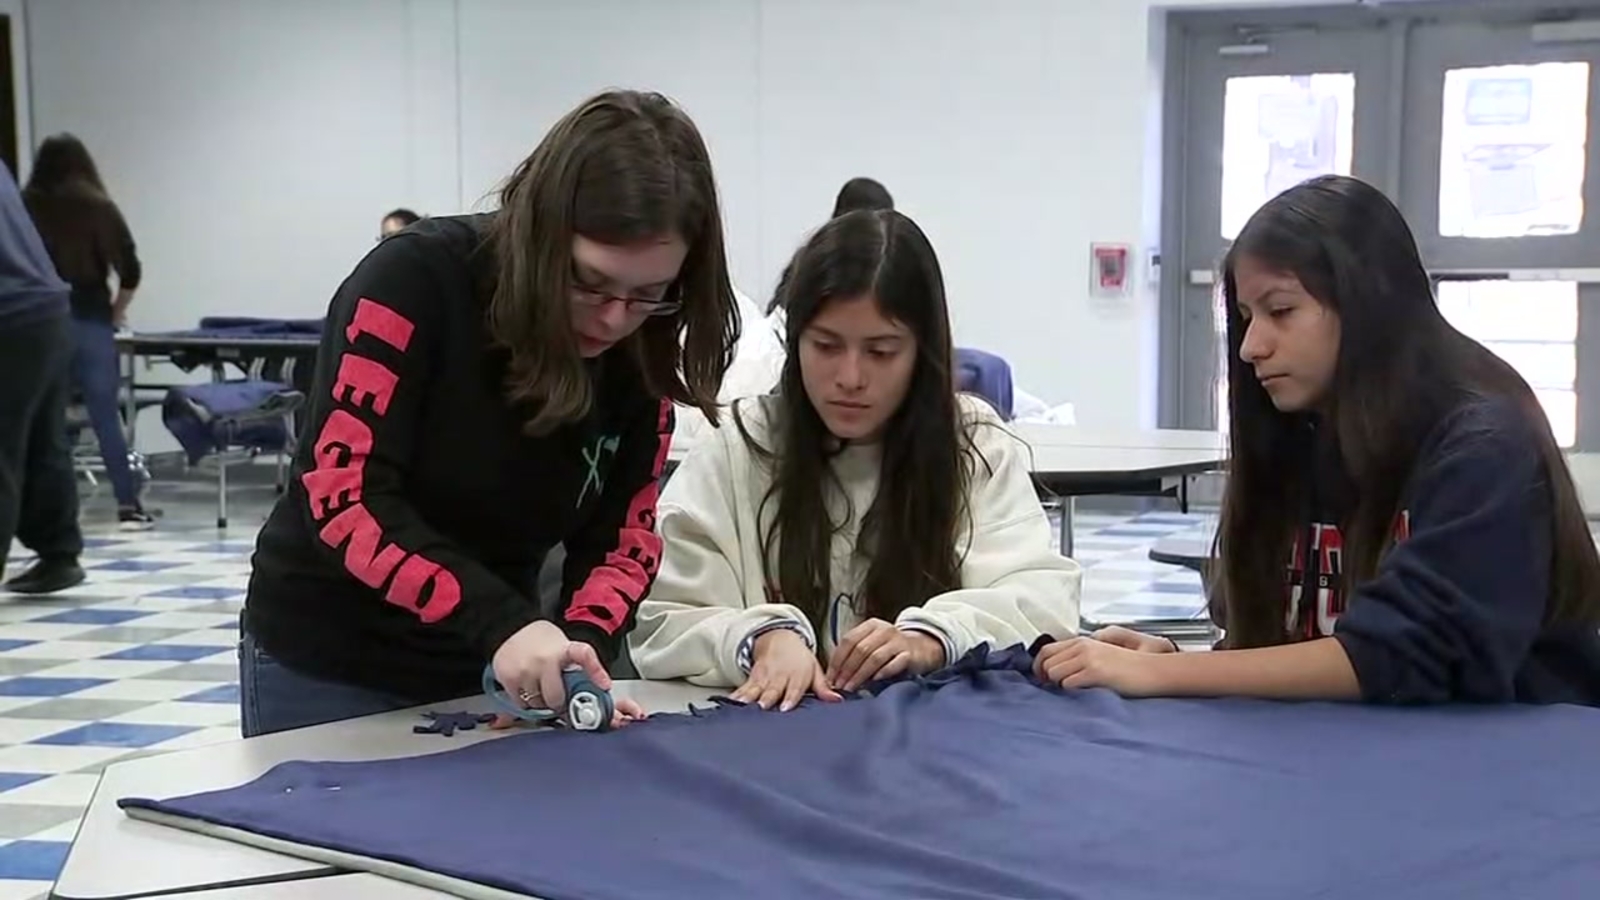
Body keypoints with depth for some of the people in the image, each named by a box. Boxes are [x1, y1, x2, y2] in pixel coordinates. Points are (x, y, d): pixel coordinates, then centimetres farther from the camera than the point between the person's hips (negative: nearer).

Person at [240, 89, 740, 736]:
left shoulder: (641, 354, -8)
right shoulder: (416, 278, -22)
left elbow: (623, 533, -5)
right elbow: (343, 496, -26)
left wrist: (585, 643, -24)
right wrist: (501, 621, -36)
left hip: (490, 672, 4)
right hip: (327, 660, -4)